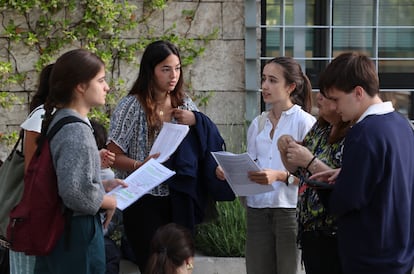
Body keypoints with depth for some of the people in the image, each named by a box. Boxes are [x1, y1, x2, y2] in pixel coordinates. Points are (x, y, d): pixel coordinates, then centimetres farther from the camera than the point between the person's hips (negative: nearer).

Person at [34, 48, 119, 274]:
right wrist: (109, 202, -13)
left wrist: (104, 185, 13)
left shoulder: (59, 120, 8)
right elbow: (76, 191, -29)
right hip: (77, 230, -9)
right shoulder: (77, 131, -21)